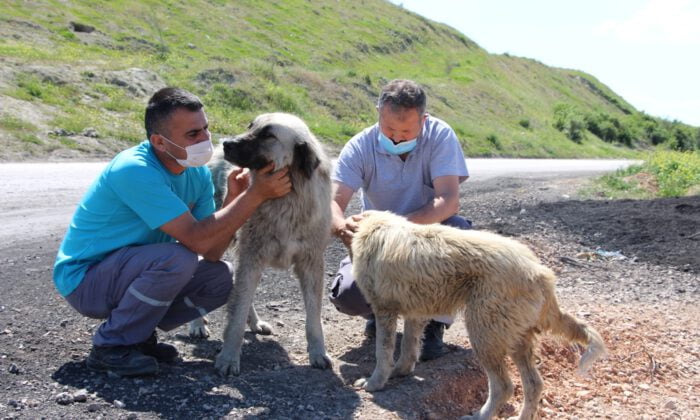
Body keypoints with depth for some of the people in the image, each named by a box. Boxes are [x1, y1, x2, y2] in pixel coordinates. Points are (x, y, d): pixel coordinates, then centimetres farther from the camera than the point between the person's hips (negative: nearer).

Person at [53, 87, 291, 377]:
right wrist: (255, 195, -31)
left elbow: (212, 252, -9)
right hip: (83, 278, -8)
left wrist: (232, 199, -21)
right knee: (177, 257, -31)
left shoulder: (198, 173, -4)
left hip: (129, 270, 8)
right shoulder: (134, 170, -29)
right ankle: (111, 346, -12)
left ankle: (138, 333, 7)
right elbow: (197, 239, -34)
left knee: (222, 277, -6)